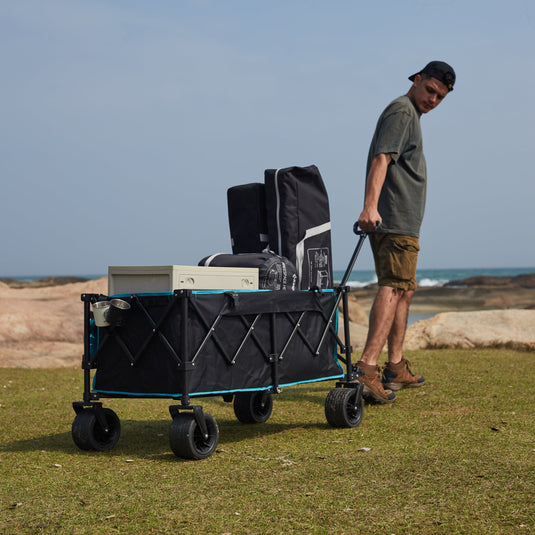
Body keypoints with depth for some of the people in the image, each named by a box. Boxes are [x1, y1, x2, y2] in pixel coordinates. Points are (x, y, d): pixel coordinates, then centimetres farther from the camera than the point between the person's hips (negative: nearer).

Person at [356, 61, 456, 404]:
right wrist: (371, 206, -34)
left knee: (404, 289, 15)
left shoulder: (410, 114, 25)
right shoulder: (402, 111, -7)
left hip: (402, 222, 11)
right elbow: (381, 159, -22)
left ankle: (396, 368, 21)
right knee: (394, 287, -18)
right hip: (396, 220, -11)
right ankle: (367, 367, -28)